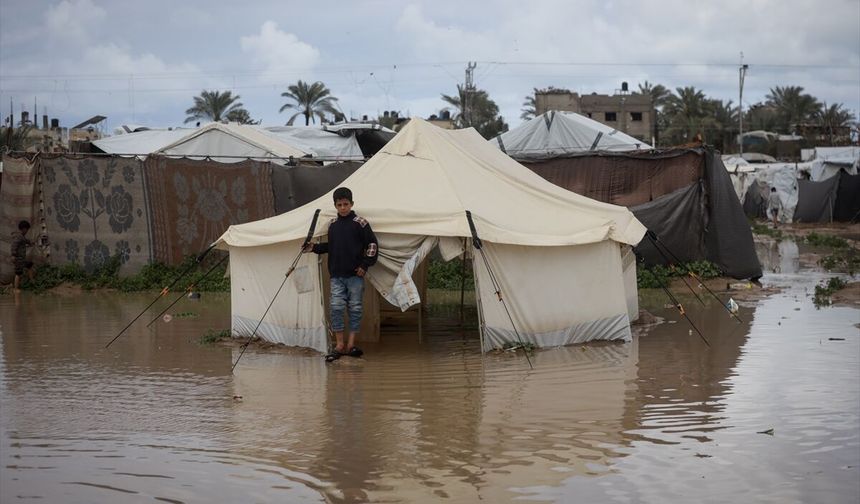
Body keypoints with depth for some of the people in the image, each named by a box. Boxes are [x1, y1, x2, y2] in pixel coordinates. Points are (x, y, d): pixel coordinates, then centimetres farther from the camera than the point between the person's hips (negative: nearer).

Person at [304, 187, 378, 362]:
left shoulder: (360, 223, -2)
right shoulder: (332, 224, 11)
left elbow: (372, 244, -1)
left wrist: (365, 265, -6)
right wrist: (314, 247, 7)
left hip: (355, 275, -3)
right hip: (336, 275, 3)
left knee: (355, 308, 1)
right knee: (336, 308, -2)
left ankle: (351, 344, 6)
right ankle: (339, 345, 3)